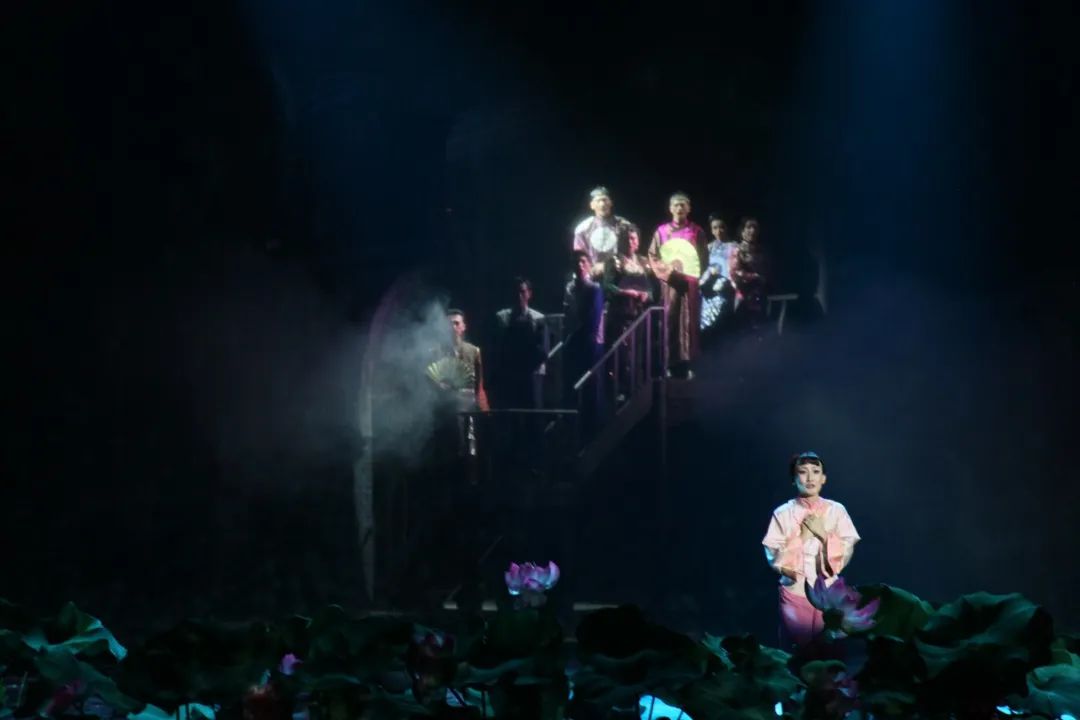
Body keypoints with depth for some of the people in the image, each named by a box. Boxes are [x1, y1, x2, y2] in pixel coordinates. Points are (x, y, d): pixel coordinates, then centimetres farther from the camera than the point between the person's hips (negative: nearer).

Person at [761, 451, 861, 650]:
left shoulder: (836, 510, 1)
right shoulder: (783, 513, -2)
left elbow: (846, 554, -2)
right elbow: (773, 556, -7)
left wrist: (823, 533, -13)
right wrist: (802, 536, -13)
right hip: (794, 592, -1)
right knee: (796, 650, 1)